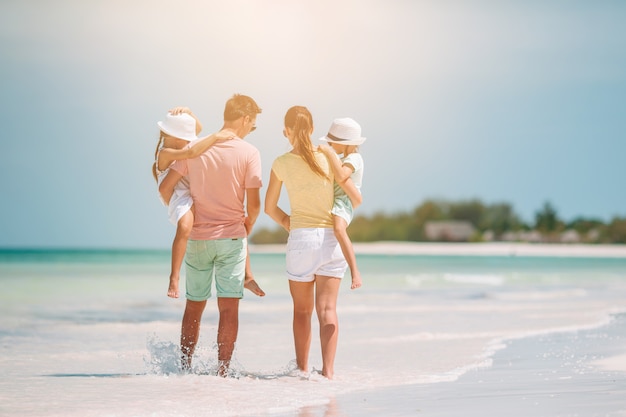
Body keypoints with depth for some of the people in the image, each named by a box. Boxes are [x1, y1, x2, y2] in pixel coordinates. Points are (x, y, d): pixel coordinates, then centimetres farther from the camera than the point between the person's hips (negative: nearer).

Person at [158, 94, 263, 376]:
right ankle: (223, 371, -2)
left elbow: (165, 188, -1)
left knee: (194, 305, 14)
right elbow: (254, 204, -10)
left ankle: (184, 366, 16)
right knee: (228, 307, 1)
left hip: (197, 238, 3)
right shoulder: (249, 153, -7)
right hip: (231, 237, -3)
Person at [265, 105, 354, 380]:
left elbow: (270, 208, 6)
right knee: (327, 308, -1)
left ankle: (302, 369, 15)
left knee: (302, 310, 12)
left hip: (301, 237, -1)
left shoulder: (282, 163, -2)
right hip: (331, 238, 1)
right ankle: (328, 370, -12)